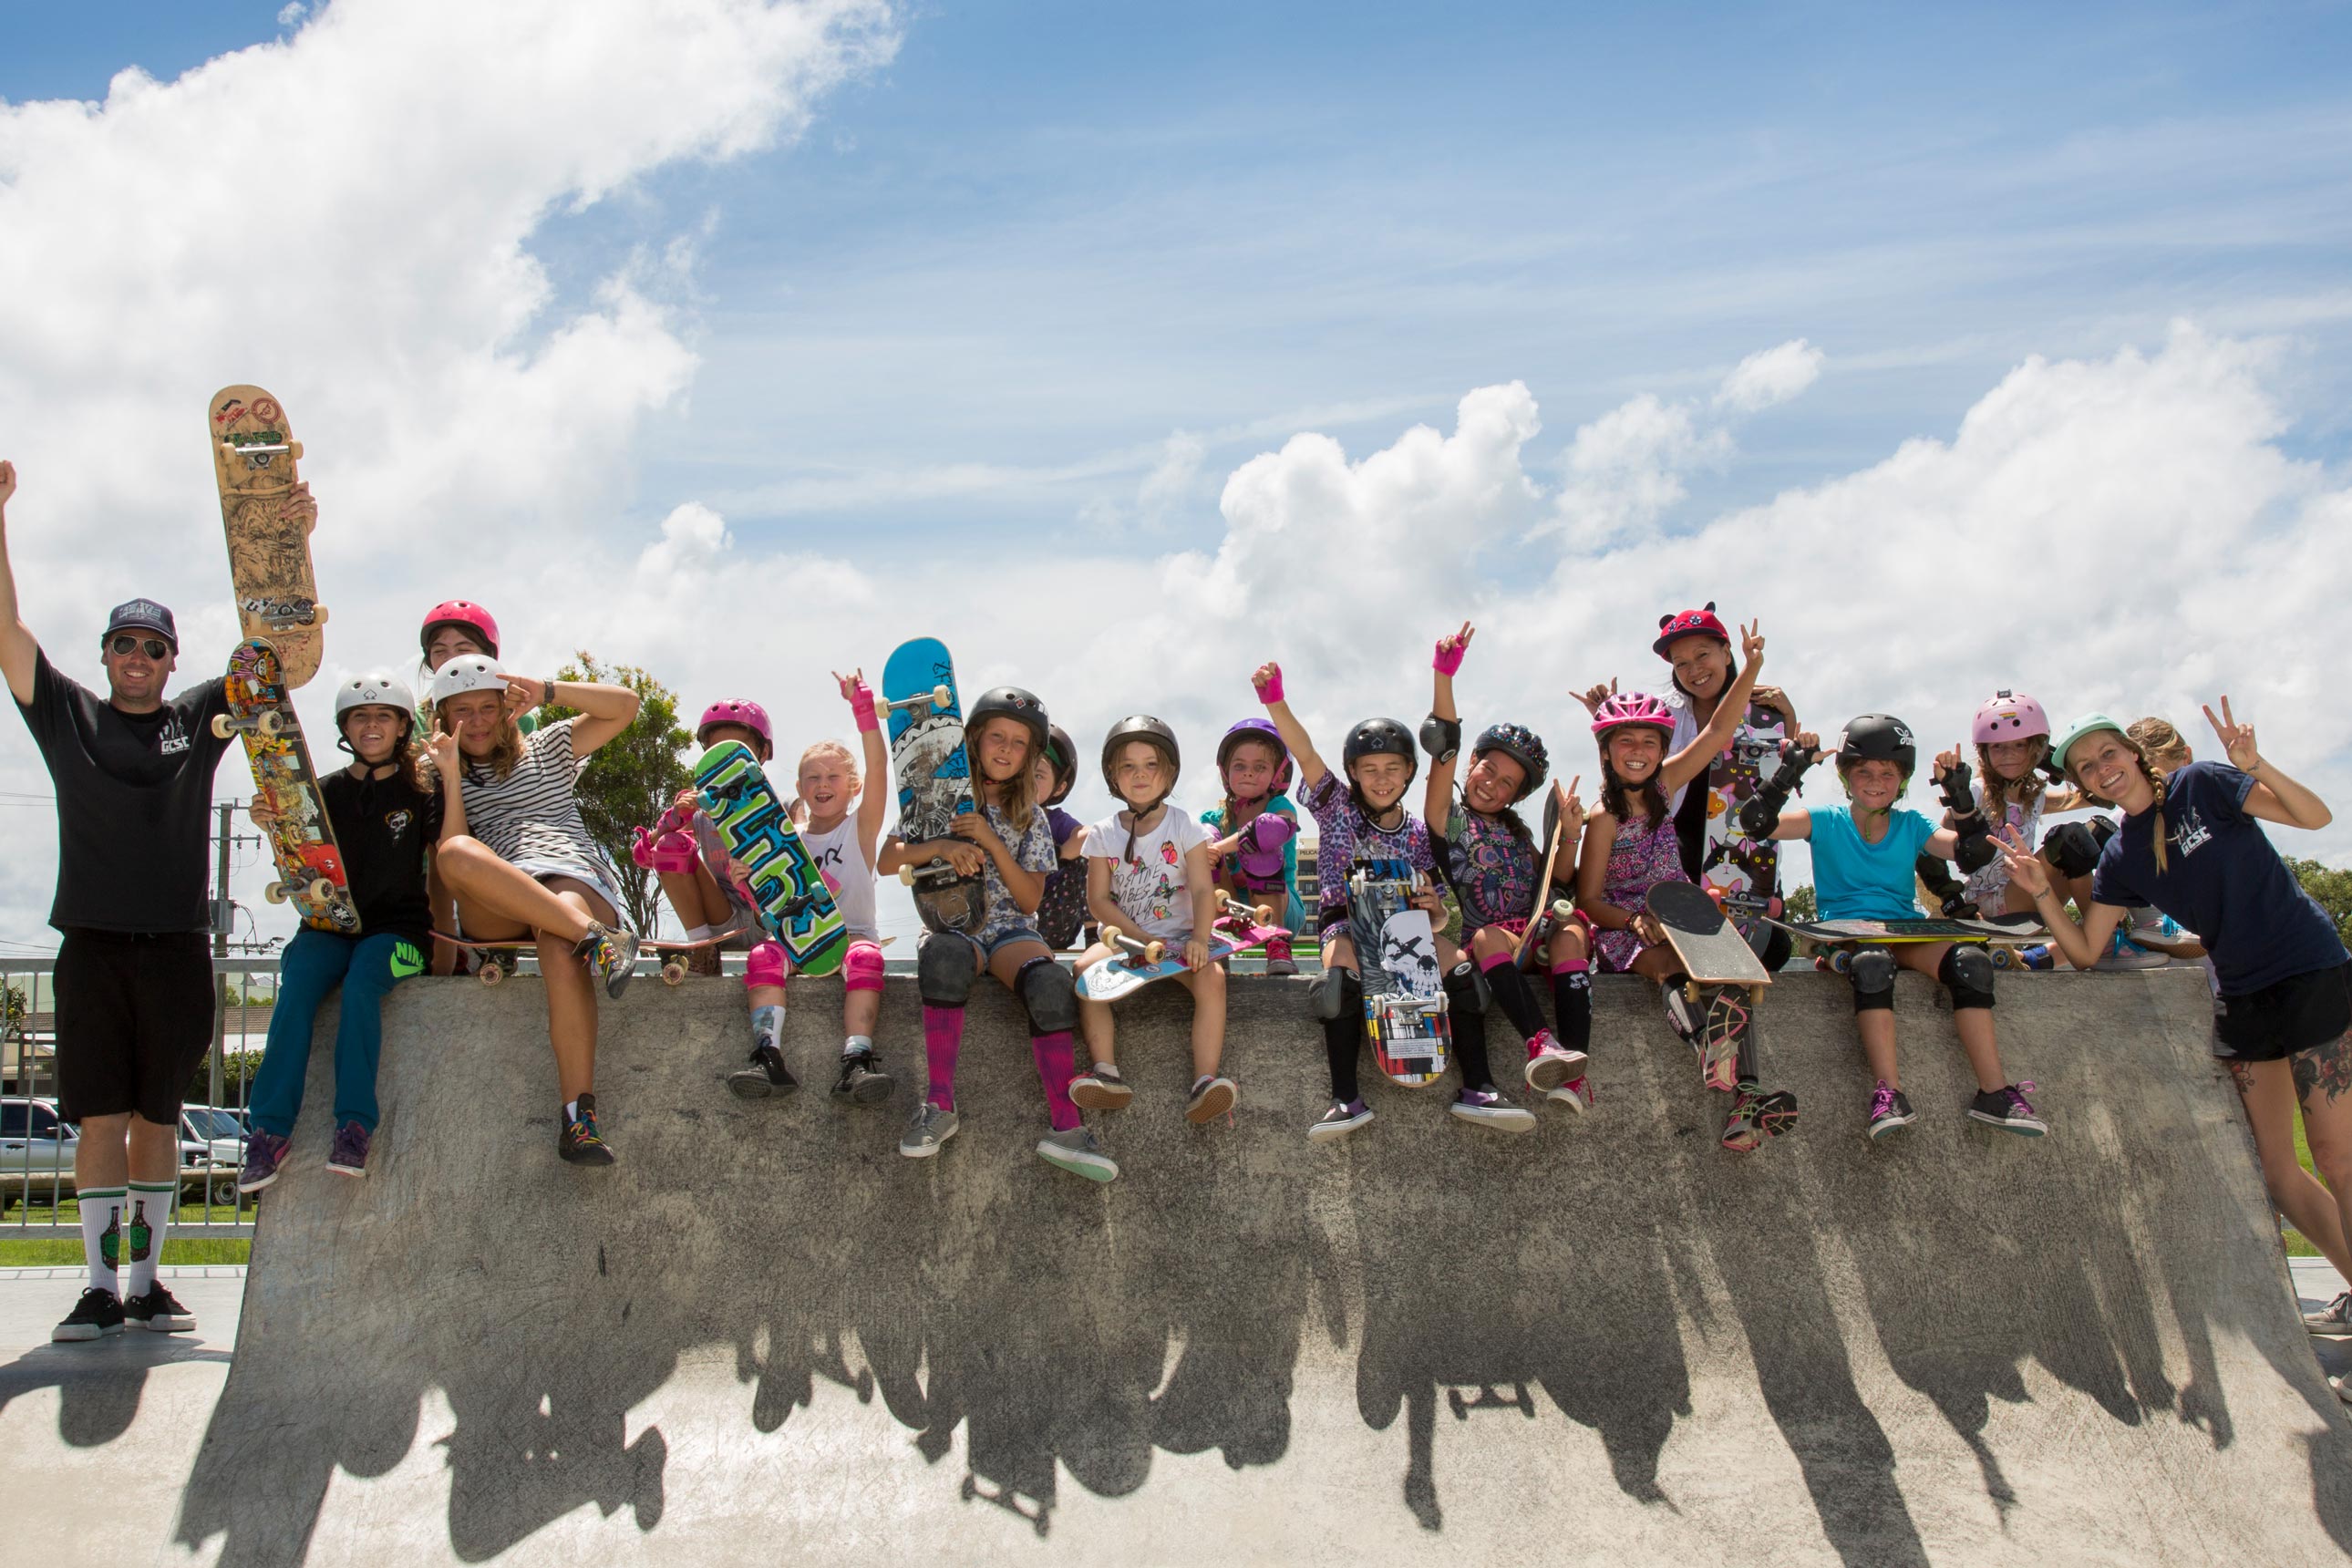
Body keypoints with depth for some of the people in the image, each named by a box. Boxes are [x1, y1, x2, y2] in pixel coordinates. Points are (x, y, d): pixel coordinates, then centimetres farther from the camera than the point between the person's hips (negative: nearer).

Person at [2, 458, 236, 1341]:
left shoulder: (200, 719, 11)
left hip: (176, 946, 1)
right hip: (92, 943, -1)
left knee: (157, 1117, 5)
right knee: (100, 1117, -3)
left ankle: (146, 1284, 12)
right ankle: (101, 1288, 2)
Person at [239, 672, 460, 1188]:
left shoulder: (419, 792, 8)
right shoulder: (327, 792, 14)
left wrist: (451, 778, -12)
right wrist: (273, 826, -6)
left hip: (397, 927, -2)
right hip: (329, 924, 2)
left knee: (360, 985, -32)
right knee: (296, 990, -27)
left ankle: (355, 1126, -31)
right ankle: (269, 1131, -28)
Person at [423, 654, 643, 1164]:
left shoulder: (547, 749, 27)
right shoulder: (439, 776, 26)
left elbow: (624, 706, 17)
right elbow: (448, 845, 8)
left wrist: (547, 691, 10)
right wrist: (447, 778, 2)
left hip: (577, 881, -1)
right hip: (495, 910, 1)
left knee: (559, 948, -38)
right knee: (455, 854, -34)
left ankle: (579, 1116, -44)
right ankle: (592, 936, -43)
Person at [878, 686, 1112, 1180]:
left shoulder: (1030, 818, 15)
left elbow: (1029, 901, 5)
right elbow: (886, 862, 5)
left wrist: (991, 841, -7)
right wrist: (942, 846, -13)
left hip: (1010, 930, 2)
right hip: (951, 924, -1)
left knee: (1050, 983, -34)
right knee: (944, 956, -41)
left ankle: (1067, 1129, -40)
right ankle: (939, 1106, -37)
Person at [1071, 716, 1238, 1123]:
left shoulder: (1185, 827, 2)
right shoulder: (1103, 834, 5)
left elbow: (1202, 890, -7)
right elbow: (1098, 900, 0)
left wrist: (1199, 940, -25)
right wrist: (1143, 939, -14)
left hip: (1177, 935, -1)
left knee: (1211, 977, -31)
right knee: (1086, 967, -30)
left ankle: (1204, 1082, -35)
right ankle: (1105, 1072, -33)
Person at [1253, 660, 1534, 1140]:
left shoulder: (1418, 833, 11)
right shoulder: (1337, 806, 6)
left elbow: (1437, 911, 11)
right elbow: (1305, 754, -11)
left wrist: (1433, 906, -15)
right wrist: (1274, 701, -27)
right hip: (1346, 921, -3)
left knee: (1460, 965, -25)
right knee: (1342, 968, -36)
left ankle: (1477, 1089, -25)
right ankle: (1346, 1099, -39)